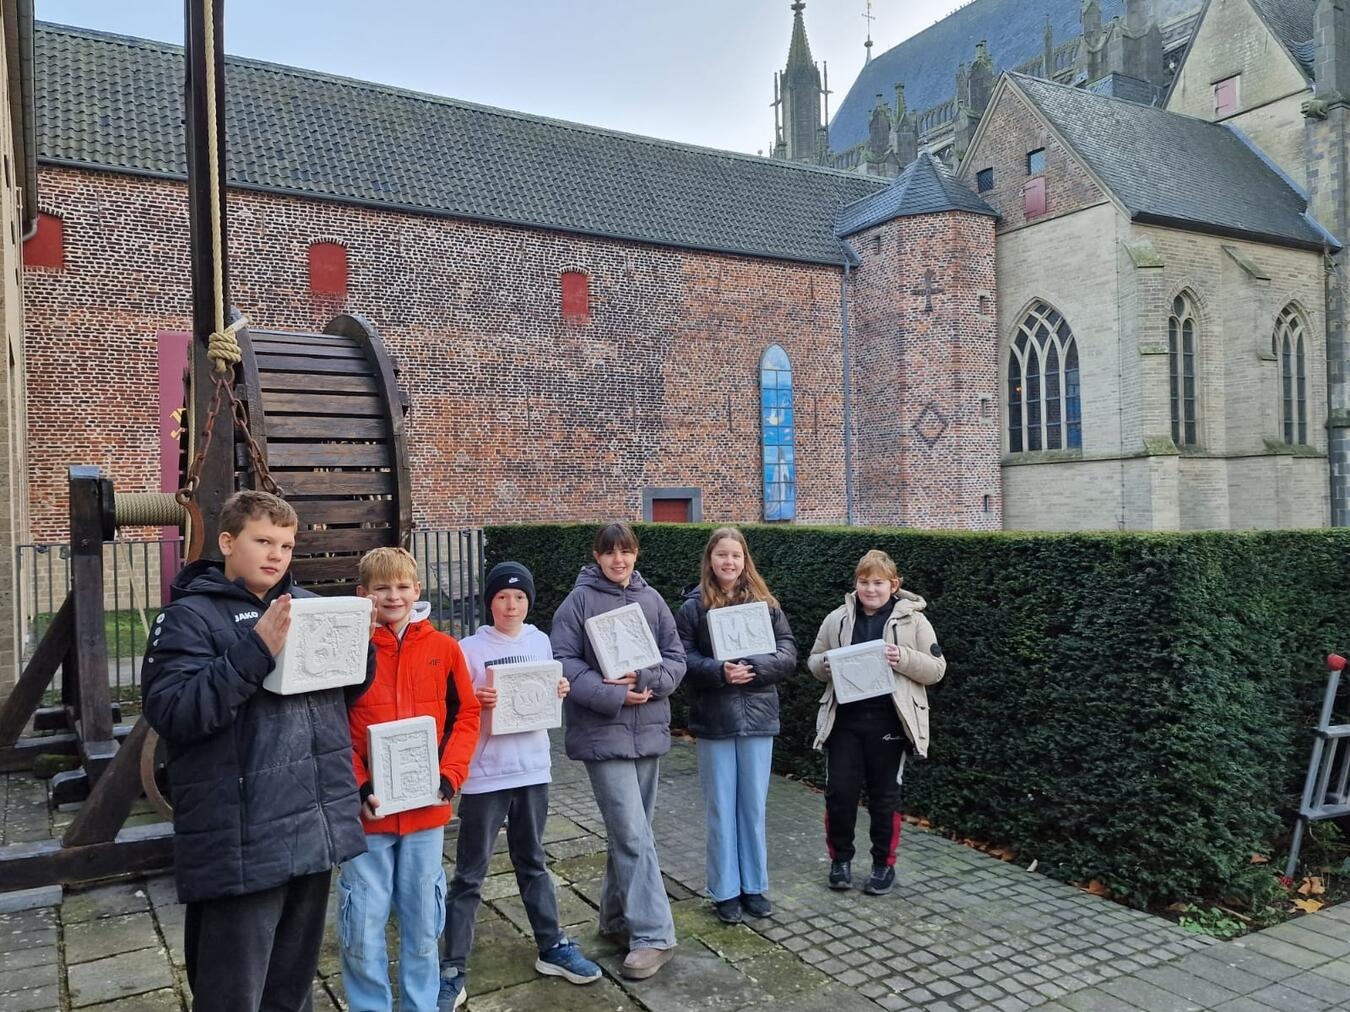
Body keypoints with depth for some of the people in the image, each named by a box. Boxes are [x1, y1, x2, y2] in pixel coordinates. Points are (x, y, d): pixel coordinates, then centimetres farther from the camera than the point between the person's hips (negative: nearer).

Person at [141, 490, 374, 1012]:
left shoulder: (307, 605, 11)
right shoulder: (189, 616, -6)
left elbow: (348, 690, 17)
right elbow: (169, 711, -19)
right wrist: (256, 651, -26)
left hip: (318, 827, 6)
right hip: (243, 844, -6)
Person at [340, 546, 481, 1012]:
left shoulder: (444, 647, 0)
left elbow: (465, 716, 4)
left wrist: (448, 778, -7)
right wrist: (358, 788, -13)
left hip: (427, 809, 2)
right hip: (366, 810, -1)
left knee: (422, 925, 14)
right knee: (361, 933, 7)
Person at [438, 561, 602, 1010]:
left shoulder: (540, 642, 4)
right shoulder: (470, 649, -10)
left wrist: (560, 691, -6)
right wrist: (476, 701, -26)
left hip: (533, 768, 4)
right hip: (485, 774, -4)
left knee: (532, 862, 19)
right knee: (469, 875, 3)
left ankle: (552, 948, 30)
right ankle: (453, 970, 13)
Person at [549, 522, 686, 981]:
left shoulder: (651, 599, 7)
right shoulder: (579, 600, -5)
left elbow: (676, 657, 6)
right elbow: (564, 662, -10)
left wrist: (643, 679, -14)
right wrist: (614, 696, -18)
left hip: (649, 730, 5)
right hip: (603, 732, -5)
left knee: (629, 831, 14)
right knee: (633, 834, -7)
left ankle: (616, 916, 30)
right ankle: (653, 934, 1)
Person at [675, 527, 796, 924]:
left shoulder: (765, 603, 3)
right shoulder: (692, 607, -2)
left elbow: (787, 654, -2)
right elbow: (683, 658, -8)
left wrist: (753, 667, -19)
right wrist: (719, 671, -23)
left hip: (757, 717, 2)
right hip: (713, 720, -2)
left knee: (753, 806, 12)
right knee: (721, 809, 8)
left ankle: (754, 886, 26)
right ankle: (725, 891, 21)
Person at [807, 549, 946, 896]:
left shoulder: (912, 620, -2)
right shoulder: (837, 619, 5)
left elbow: (936, 668, -2)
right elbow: (814, 662, 13)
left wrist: (903, 658, -19)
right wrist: (827, 664, -10)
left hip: (889, 721, -2)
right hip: (844, 718, 2)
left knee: (884, 795, 9)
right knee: (839, 791, 4)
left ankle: (884, 864, 25)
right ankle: (840, 858, 24)